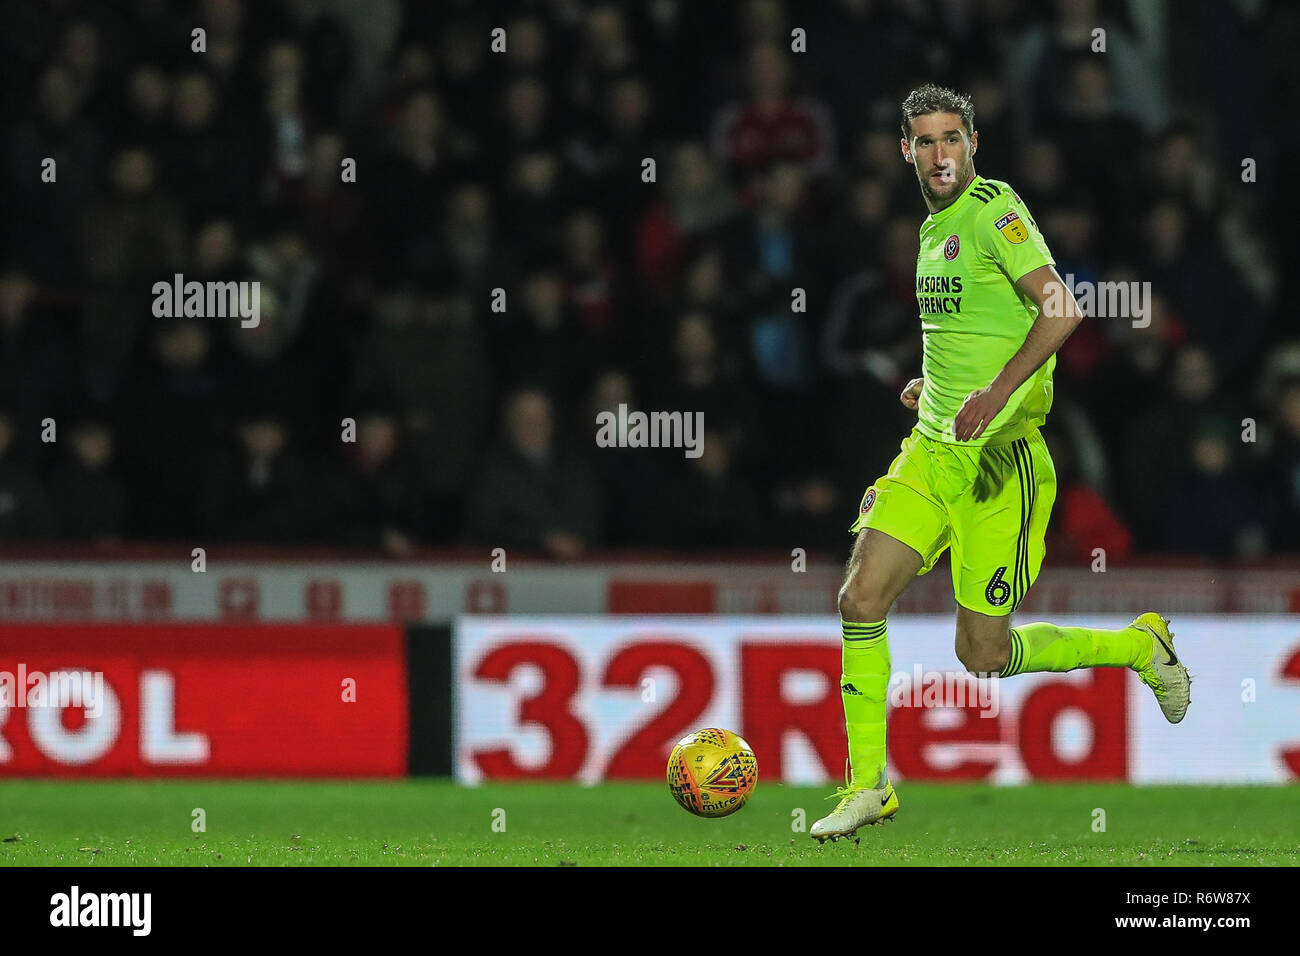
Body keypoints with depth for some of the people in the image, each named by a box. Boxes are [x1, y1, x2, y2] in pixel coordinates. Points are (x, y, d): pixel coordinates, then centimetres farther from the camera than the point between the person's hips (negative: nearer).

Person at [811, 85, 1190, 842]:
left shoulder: (994, 212, -12)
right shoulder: (937, 225, 15)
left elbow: (1061, 309, -26)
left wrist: (998, 390, -36)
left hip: (999, 457, -8)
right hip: (932, 450, 8)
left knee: (983, 656, -3)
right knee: (862, 595, -9)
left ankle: (1142, 648, 21)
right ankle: (868, 786, -1)